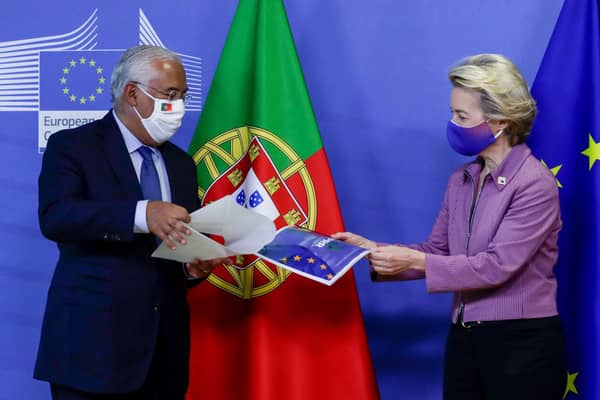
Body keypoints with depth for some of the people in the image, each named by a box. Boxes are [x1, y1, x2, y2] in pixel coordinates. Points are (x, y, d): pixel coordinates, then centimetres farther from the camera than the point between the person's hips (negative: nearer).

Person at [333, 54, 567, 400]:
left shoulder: (535, 184, -14)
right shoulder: (462, 180, 8)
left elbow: (496, 266, -21)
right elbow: (437, 251, 11)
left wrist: (413, 261, -22)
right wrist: (375, 250, -3)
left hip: (522, 344, -6)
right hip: (463, 339, 6)